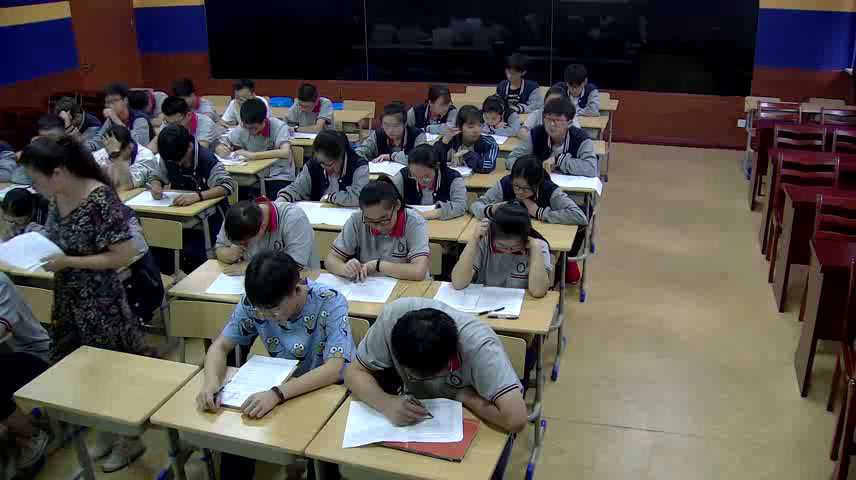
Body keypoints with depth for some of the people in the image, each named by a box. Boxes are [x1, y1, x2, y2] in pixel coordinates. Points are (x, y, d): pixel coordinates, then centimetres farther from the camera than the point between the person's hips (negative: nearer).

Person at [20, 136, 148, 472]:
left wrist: (67, 263, -22)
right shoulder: (58, 198, 0)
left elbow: (124, 255, -23)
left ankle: (130, 439, 29)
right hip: (67, 300, 8)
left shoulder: (101, 200, -23)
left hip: (101, 304, -8)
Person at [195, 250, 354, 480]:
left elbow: (333, 369, -34)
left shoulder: (330, 303, -26)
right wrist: (212, 381, -28)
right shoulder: (254, 302, -14)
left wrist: (276, 394, -46)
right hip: (280, 386, 4)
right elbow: (220, 346, -6)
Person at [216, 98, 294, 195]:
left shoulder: (279, 127, -15)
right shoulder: (242, 129, -3)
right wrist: (221, 150, -20)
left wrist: (253, 155, -36)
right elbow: (219, 147, 5)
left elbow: (285, 153, -32)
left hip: (279, 177, -4)